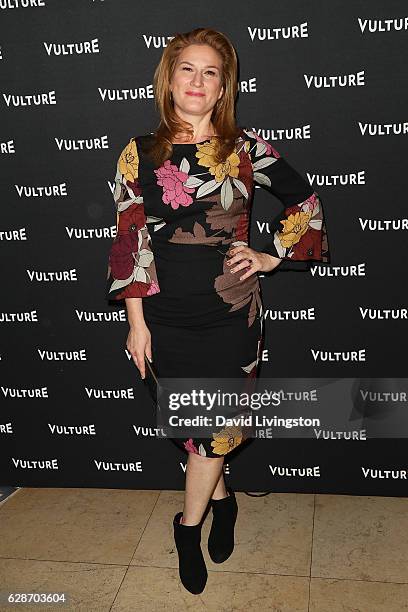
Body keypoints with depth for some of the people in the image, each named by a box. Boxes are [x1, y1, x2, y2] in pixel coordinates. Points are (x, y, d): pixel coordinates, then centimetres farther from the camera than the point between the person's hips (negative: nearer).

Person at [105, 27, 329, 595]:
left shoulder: (245, 147, -1)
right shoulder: (140, 153, 0)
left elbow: (305, 201, 10)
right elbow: (129, 240, -1)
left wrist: (272, 256, 1)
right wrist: (136, 321, -3)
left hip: (232, 312, -1)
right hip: (167, 315, 1)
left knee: (215, 421, 7)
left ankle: (189, 524, 30)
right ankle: (221, 497, 41)